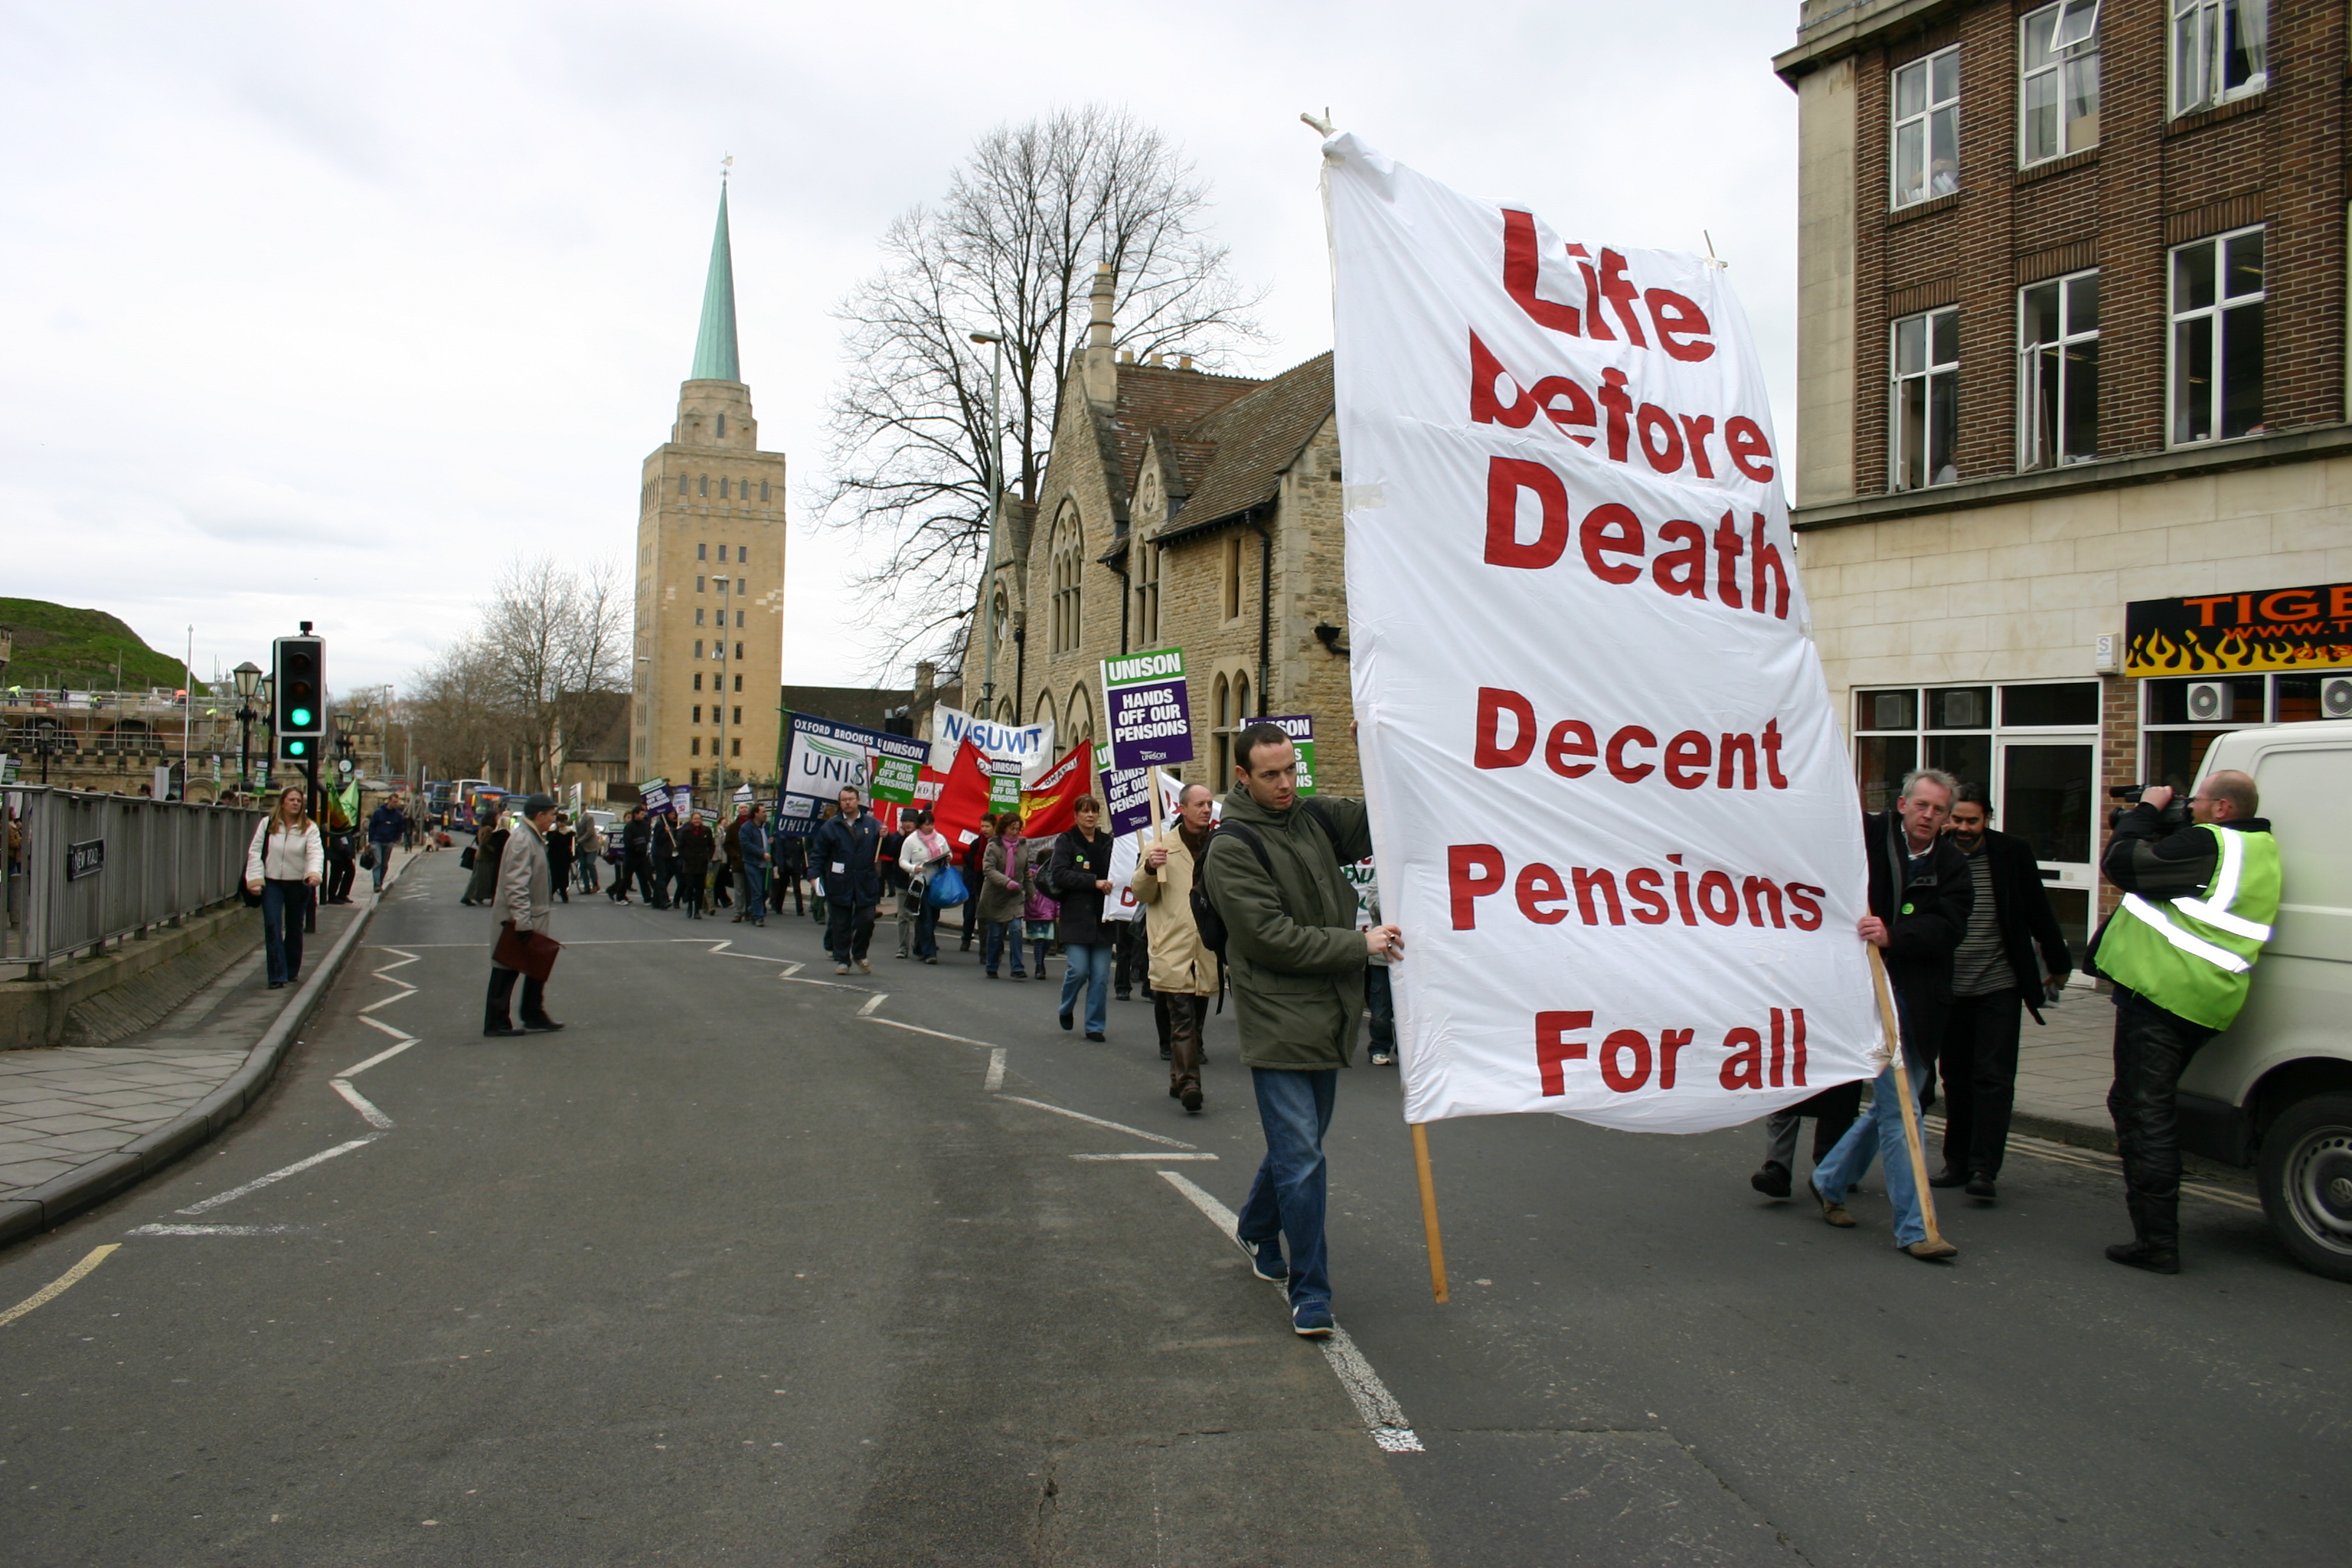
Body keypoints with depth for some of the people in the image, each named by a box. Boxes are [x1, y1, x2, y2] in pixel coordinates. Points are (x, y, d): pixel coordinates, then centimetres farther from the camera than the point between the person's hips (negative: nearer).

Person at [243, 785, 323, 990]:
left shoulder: (309, 828, -4)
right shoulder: (267, 824, 1)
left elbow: (316, 852, -16)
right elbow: (255, 852, 1)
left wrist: (314, 873, -35)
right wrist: (255, 879, -9)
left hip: (299, 884, 0)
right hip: (271, 883, 0)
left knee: (294, 928, 12)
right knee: (272, 927, -10)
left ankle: (292, 970, 29)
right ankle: (277, 975, -9)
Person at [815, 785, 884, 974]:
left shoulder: (872, 824, 6)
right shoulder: (830, 827, 4)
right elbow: (820, 854, 3)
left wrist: (884, 837, -14)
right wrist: (816, 875, -8)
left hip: (866, 882, 1)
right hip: (839, 883, 0)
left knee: (866, 921, 1)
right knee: (841, 924, 4)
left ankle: (859, 955, 22)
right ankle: (842, 960, 13)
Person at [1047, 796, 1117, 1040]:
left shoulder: (1108, 842, 12)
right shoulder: (1066, 841, 2)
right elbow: (1060, 874, -11)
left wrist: (1113, 884, -5)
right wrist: (1094, 882, -18)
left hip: (1103, 918, 3)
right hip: (1076, 917, -3)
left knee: (1101, 976, 0)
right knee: (1078, 970, -8)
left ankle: (1095, 1026, 10)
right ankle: (1066, 1009, 21)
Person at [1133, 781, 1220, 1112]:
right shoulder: (1163, 845, 1)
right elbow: (1141, 893, 1)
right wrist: (1149, 868, -18)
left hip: (1207, 950, 4)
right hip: (1173, 950, -4)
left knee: (1195, 1020, 12)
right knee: (1182, 1019, -12)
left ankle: (1180, 1081, 24)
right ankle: (1188, 1083, -14)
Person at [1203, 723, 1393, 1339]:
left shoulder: (1316, 818, 7)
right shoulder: (1231, 848, -12)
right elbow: (1273, 937, -18)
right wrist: (1360, 944, -16)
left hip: (1327, 1018, 7)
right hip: (1278, 1022, -7)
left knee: (1298, 1143, 21)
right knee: (1302, 1160, -6)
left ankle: (1256, 1230, 45)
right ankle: (1309, 1293, 6)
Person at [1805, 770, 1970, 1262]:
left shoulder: (1952, 865, 4)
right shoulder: (1868, 834, -4)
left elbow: (1948, 928, -9)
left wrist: (1893, 935, -25)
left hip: (1920, 1000, 5)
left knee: (1892, 1105, 15)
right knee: (1898, 1108, -7)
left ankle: (1829, 1180, 36)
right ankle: (1914, 1228, -1)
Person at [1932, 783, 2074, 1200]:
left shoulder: (2014, 853, -3)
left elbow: (2039, 912, 5)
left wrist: (2058, 963, 10)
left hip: (2000, 985, -1)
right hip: (1951, 988, 1)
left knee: (1993, 1077, -4)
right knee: (1956, 1078, 10)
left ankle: (1984, 1168, -3)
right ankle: (1957, 1162, 19)